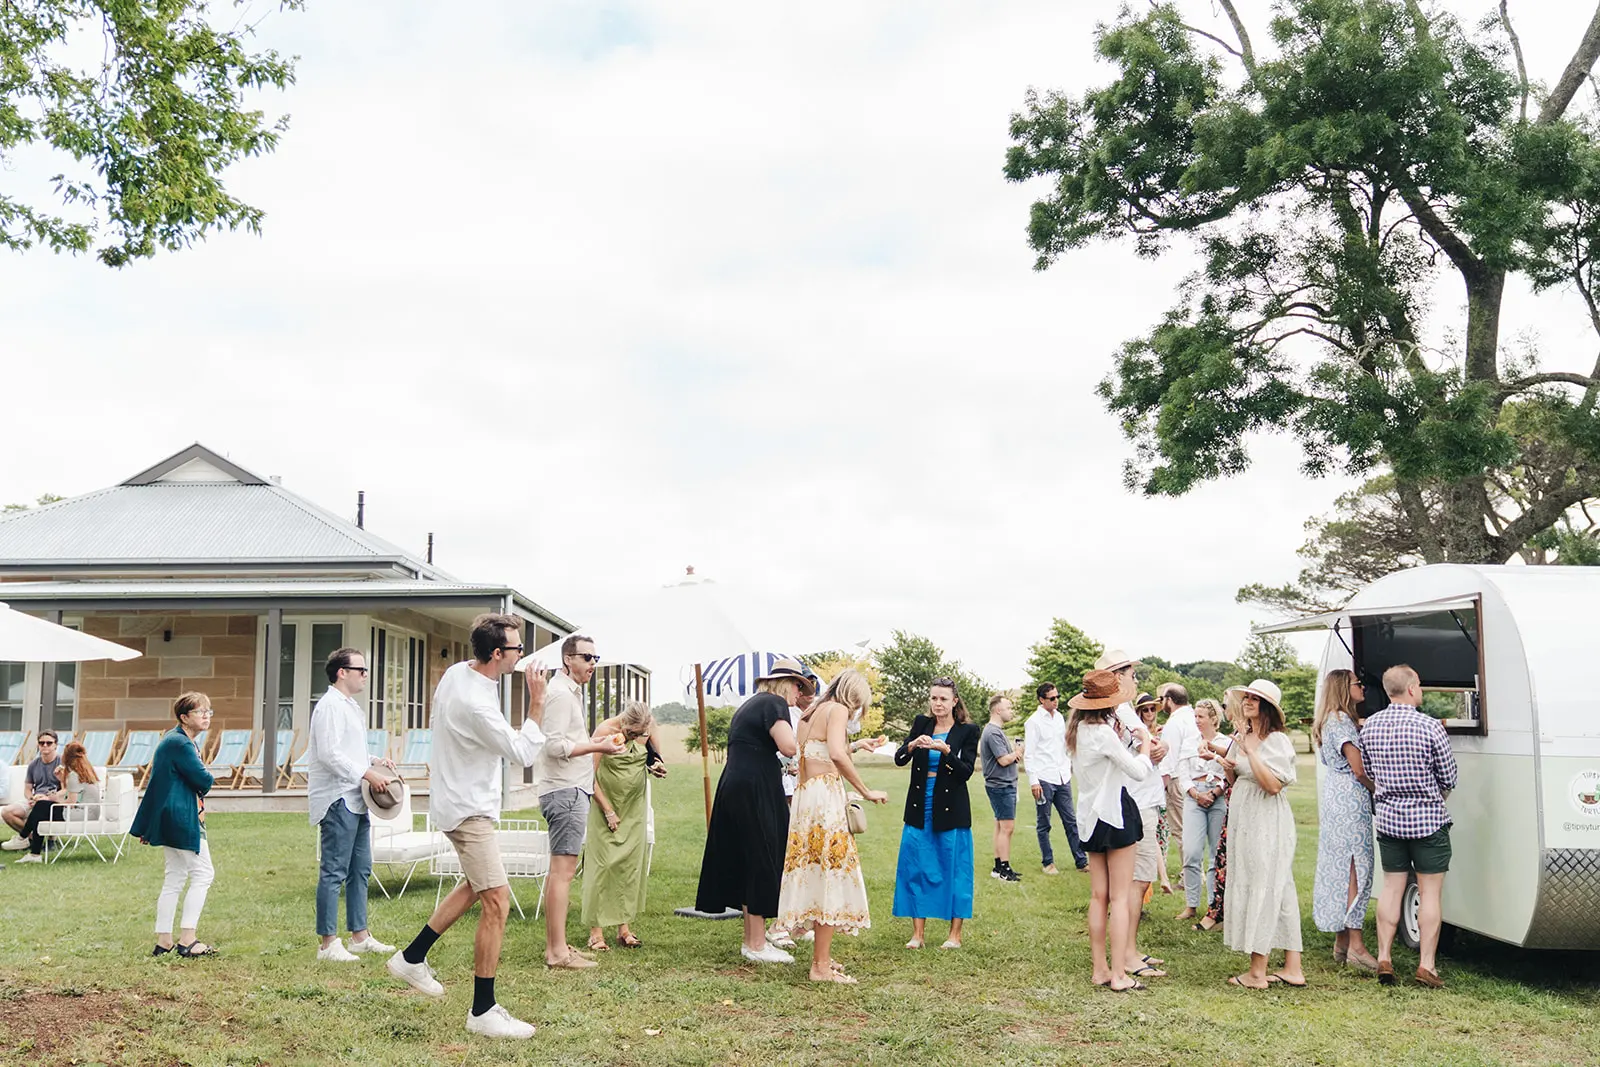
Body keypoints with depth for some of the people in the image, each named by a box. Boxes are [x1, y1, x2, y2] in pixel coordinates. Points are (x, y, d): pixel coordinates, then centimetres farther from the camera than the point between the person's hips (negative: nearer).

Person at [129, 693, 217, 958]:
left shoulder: (175, 740, 17)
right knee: (203, 874, -5)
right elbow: (203, 780, -23)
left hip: (169, 819, 11)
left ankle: (163, 941, 15)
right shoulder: (180, 744, -17)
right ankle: (187, 940, -5)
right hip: (182, 819, -11)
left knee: (175, 877, 13)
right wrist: (206, 779, 3)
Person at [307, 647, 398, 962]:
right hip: (336, 800, -11)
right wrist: (368, 774, -20)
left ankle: (359, 936, 22)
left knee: (360, 870, 14)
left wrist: (374, 761, 11)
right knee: (333, 872, -7)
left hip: (354, 800, 11)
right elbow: (329, 754, -21)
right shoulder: (330, 705, -12)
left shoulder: (350, 707, 20)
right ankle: (328, 944, -3)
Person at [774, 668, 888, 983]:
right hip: (825, 795, -9)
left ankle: (821, 957, 20)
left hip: (804, 794, 9)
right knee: (831, 875, -6)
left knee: (816, 875, 14)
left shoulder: (809, 713, 20)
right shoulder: (837, 709, -5)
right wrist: (866, 792, -16)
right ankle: (821, 966, -5)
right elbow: (837, 754, -22)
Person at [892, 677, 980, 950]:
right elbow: (899, 759, -2)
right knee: (916, 868, 3)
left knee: (953, 869, 0)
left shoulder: (967, 731, -1)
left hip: (951, 811, -3)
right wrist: (913, 745, -22)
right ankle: (918, 933, 10)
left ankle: (955, 934, 9)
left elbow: (966, 772, -10)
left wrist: (945, 750, -25)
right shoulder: (921, 724, 7)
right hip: (919, 809, 3)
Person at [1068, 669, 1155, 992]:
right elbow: (1139, 771, -15)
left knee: (1098, 896, 12)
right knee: (1120, 897, -3)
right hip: (1115, 814, -8)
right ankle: (1119, 974, -2)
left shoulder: (1079, 730, 6)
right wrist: (1145, 745, 1)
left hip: (1090, 817, 8)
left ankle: (1100, 969, 16)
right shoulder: (1103, 733, -19)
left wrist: (1120, 740, 13)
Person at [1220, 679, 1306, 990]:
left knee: (1262, 888, -7)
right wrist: (1229, 768, 3)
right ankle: (1292, 968, 12)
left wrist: (1250, 753, -24)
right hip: (1242, 818, 9)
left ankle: (1257, 973, -3)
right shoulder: (1242, 737, 13)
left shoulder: (1277, 741, -11)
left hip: (1267, 822, -9)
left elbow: (1273, 785, -22)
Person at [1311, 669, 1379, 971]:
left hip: (1335, 801, 10)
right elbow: (1358, 769, -14)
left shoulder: (1332, 721, 19)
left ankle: (1341, 941, 14)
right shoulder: (1341, 721, -12)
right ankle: (1355, 945, -12)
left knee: (1339, 869, 10)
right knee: (1355, 869, -10)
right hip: (1350, 802, -10)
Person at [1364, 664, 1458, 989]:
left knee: (1391, 888, 12)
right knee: (1429, 892, 3)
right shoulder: (1430, 728, -15)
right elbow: (1448, 780, -4)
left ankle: (1384, 959, 12)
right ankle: (1427, 965, 5)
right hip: (1428, 821, -4)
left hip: (1388, 819, 4)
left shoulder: (1370, 726, 0)